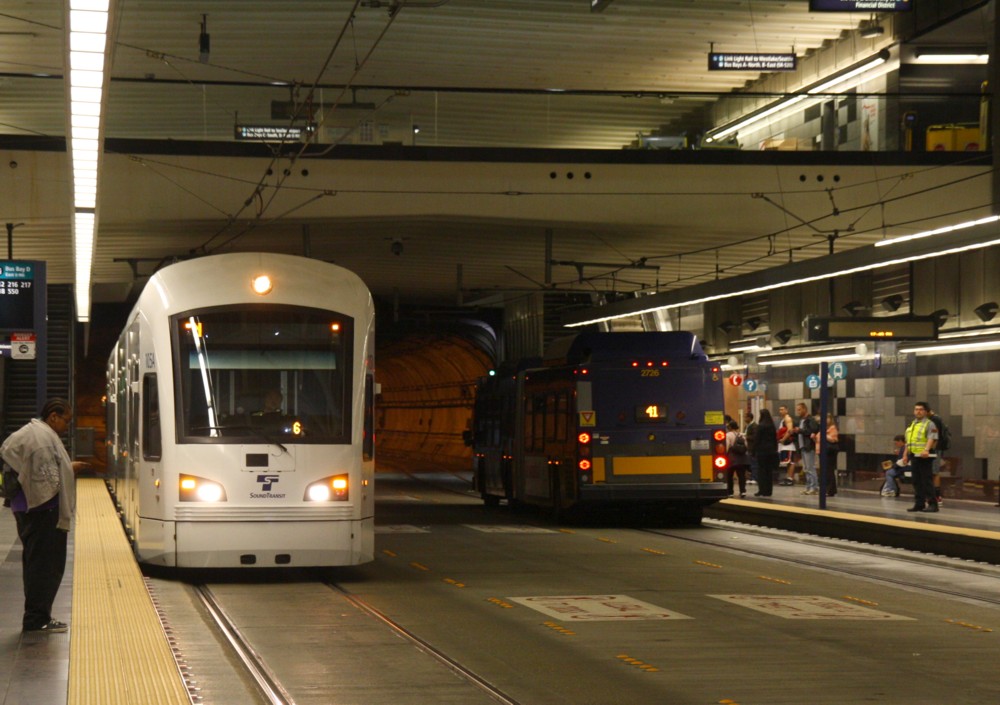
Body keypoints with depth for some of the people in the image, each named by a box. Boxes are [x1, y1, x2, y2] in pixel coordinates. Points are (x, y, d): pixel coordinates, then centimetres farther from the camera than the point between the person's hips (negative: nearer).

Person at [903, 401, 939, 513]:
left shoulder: (929, 424, -6)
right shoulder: (912, 424, 19)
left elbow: (932, 438, -21)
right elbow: (908, 442, 24)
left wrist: (926, 450, -36)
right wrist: (905, 454, 18)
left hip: (925, 456, -8)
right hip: (914, 456, 8)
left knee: (927, 481, -10)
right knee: (916, 482, 10)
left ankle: (932, 504, -9)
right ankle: (919, 504, 15)